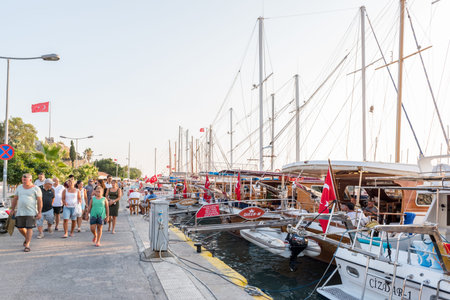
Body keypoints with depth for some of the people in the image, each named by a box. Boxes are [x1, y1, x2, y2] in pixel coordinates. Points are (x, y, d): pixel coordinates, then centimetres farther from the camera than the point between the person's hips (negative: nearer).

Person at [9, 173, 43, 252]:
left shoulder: (36, 189, -5)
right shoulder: (19, 187, 9)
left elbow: (39, 201, -6)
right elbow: (15, 199, 16)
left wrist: (39, 212, -10)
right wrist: (12, 209, 12)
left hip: (31, 212, -5)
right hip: (20, 212, 5)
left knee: (29, 228, -6)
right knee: (20, 228, 10)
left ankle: (27, 245, 1)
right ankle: (27, 238, 37)